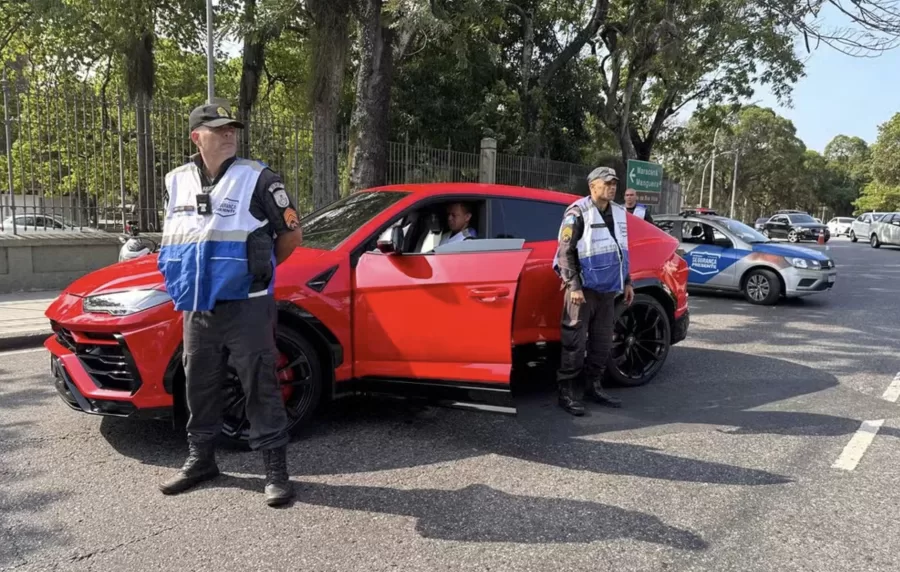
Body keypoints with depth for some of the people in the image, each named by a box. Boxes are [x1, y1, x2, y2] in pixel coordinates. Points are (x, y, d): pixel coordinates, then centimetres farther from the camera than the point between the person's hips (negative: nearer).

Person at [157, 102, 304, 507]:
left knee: (260, 386, -1)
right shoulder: (178, 182, 10)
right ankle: (200, 459, 32)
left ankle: (275, 468, 8)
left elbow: (291, 234, -1)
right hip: (197, 308, 5)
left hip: (246, 306, -5)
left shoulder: (258, 179, -5)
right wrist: (189, 277, 16)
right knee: (200, 386, 15)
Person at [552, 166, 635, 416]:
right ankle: (567, 392, 2)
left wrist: (626, 282, 19)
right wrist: (574, 286, -17)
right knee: (575, 342, -5)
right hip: (583, 288, -7)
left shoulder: (619, 213, 13)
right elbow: (565, 252, -12)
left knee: (603, 341, 11)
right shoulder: (578, 212, -10)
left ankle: (593, 386, 24)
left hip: (607, 289, 7)